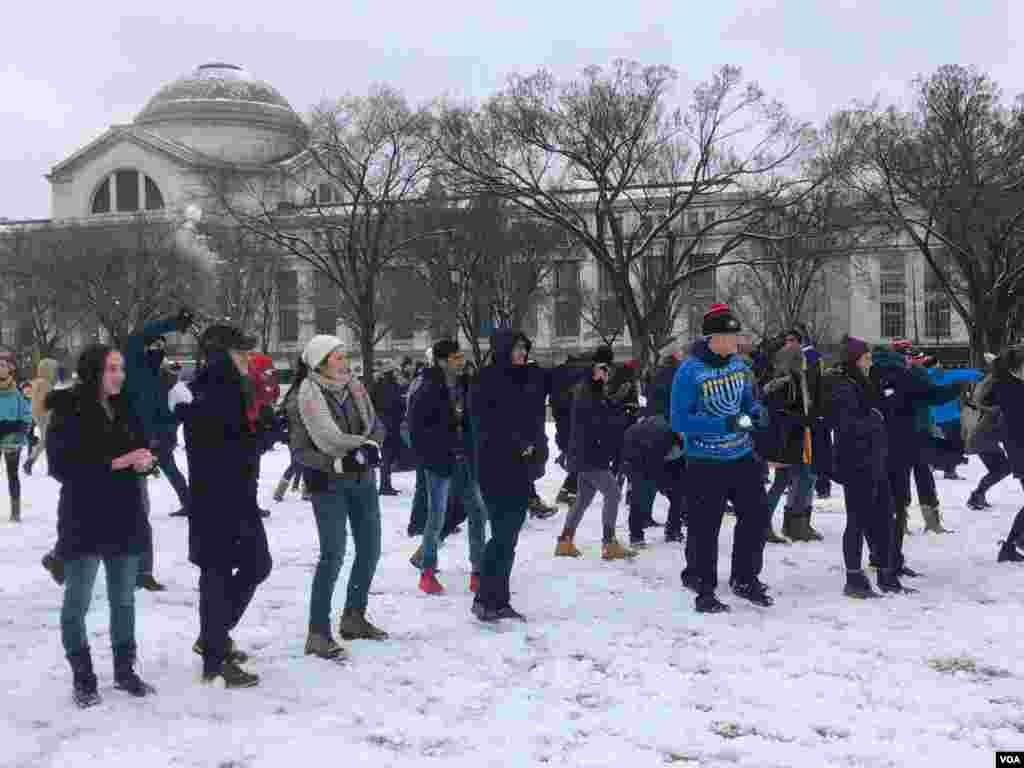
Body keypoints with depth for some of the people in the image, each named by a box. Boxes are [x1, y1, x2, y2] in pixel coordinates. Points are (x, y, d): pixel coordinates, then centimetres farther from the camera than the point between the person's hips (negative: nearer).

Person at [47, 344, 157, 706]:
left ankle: (125, 670, 25)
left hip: (125, 517, 5)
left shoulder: (126, 408, 6)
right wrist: (115, 462, -22)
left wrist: (146, 458, -8)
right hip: (83, 520, -5)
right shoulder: (68, 412, -10)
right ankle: (82, 677, 13)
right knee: (77, 601, 2)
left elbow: (142, 449, 16)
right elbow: (61, 466, -17)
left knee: (124, 599, 13)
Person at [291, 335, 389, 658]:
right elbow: (300, 451, -13)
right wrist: (337, 463, -24)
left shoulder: (354, 387, 2)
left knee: (370, 550, 12)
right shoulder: (304, 400, -13)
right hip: (329, 484, -6)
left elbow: (377, 425, 7)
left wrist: (371, 446, -14)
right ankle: (318, 633, -1)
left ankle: (354, 618, 29)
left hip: (363, 480, 6)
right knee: (333, 554, -12)